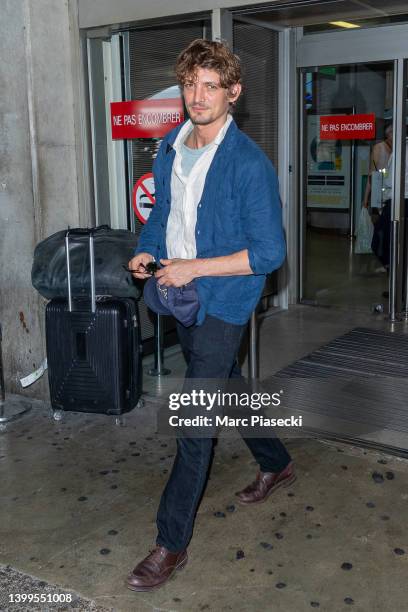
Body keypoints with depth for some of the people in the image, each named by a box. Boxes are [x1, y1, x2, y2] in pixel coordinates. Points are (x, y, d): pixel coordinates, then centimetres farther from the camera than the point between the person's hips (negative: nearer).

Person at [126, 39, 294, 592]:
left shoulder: (249, 164, -18)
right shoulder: (169, 150, 4)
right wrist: (146, 253, -1)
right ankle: (277, 465, 48)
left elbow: (268, 254, -19)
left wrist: (193, 268, -21)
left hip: (223, 303, -8)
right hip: (182, 298, 8)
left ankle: (172, 544, 6)